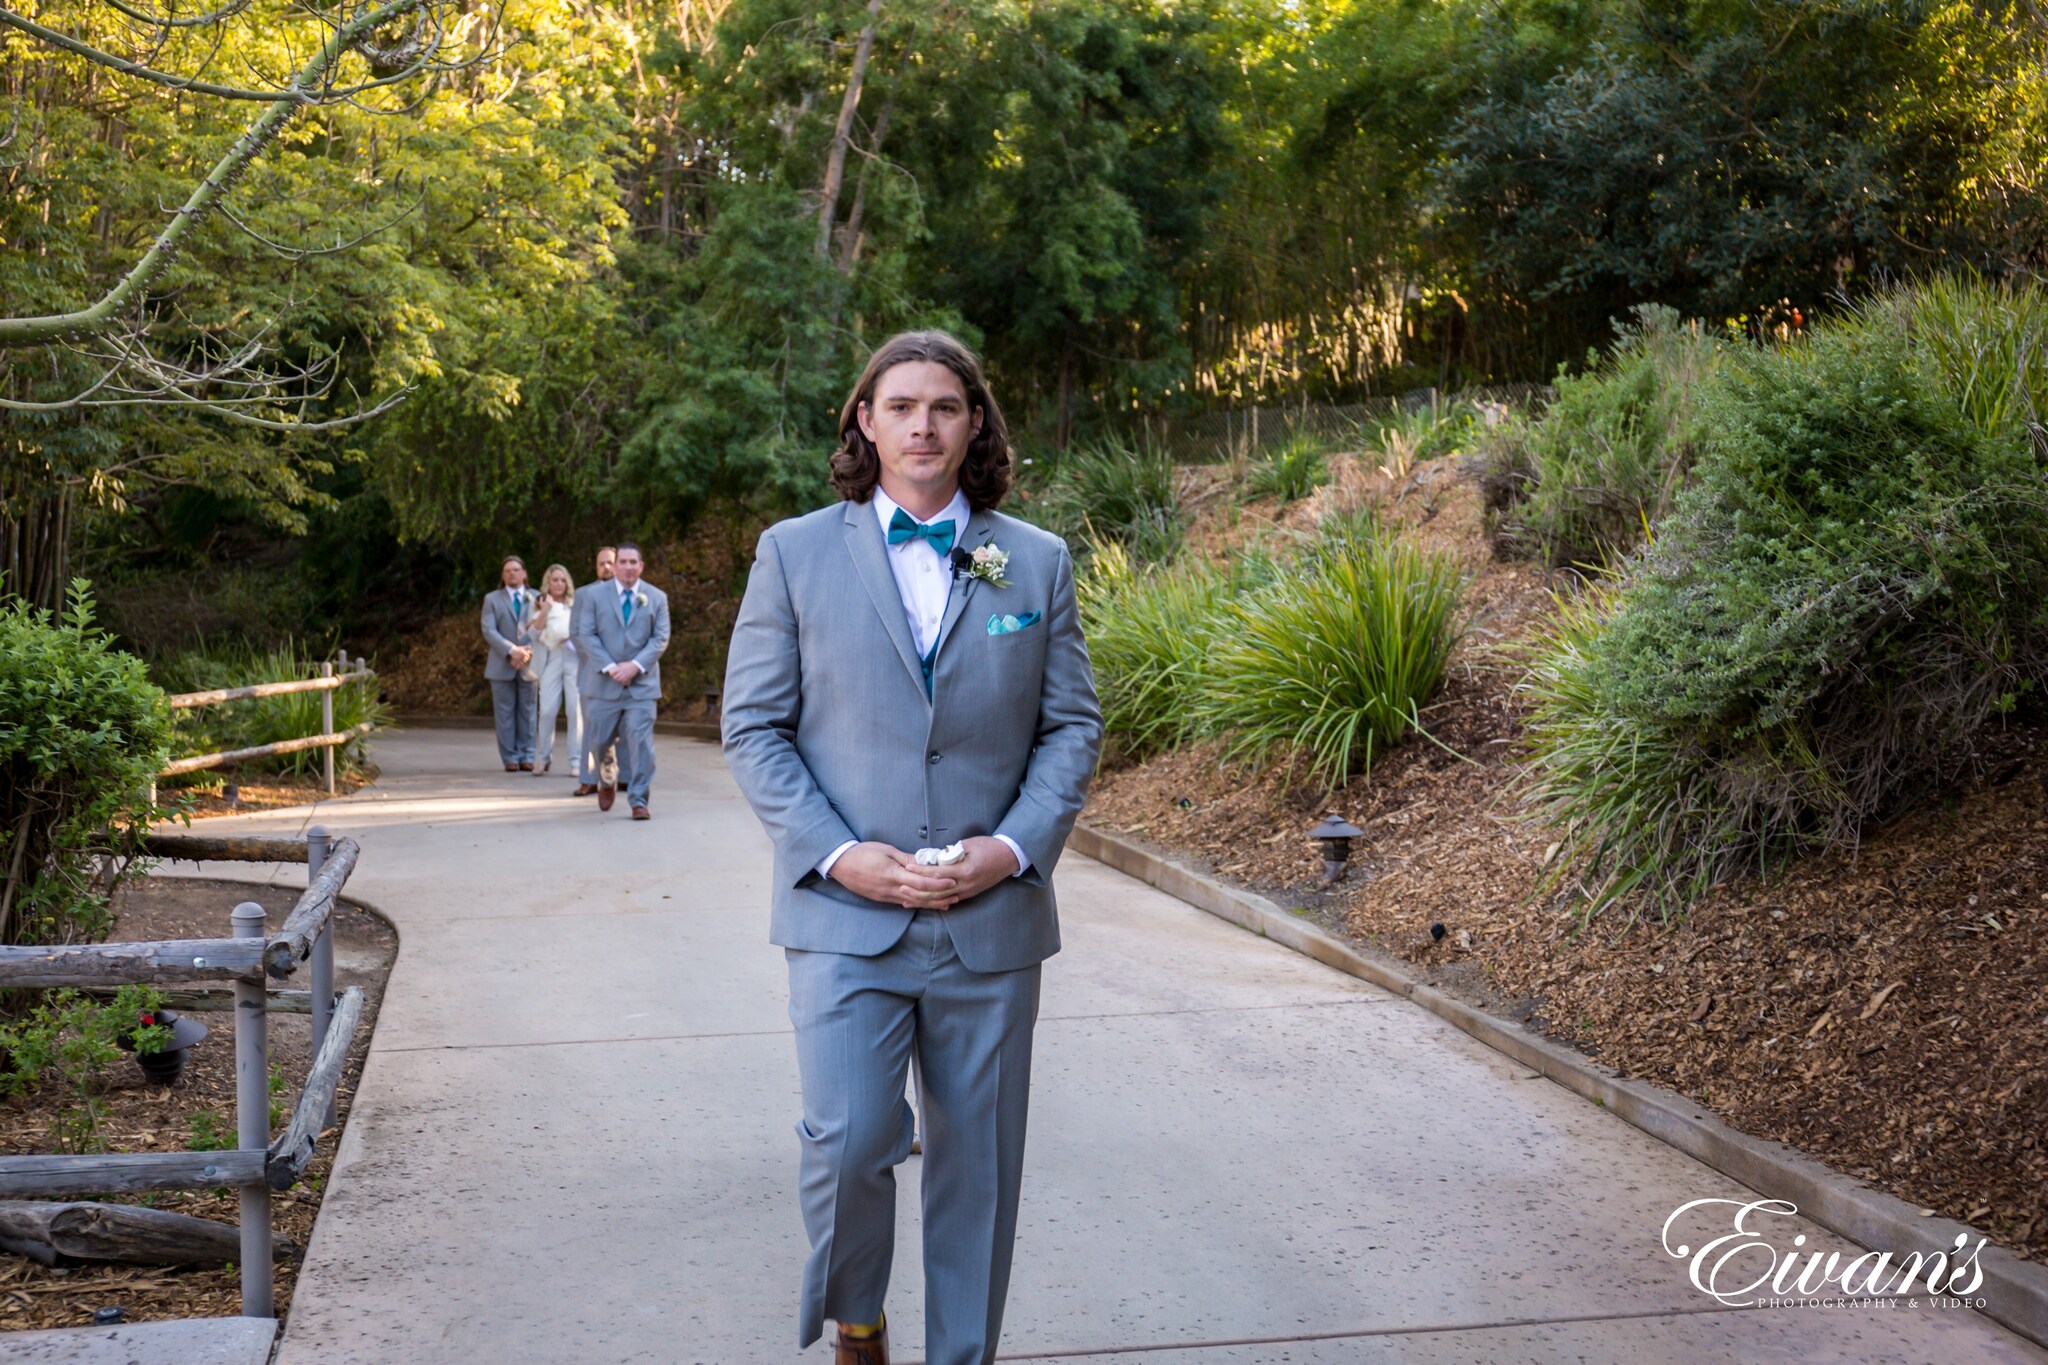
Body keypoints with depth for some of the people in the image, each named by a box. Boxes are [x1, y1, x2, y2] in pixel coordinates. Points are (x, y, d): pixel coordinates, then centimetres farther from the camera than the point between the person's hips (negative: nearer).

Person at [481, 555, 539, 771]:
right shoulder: (492, 599, 9)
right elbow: (489, 630, -2)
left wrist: (529, 651, -15)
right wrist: (511, 650, -16)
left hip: (529, 664, 1)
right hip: (502, 664, 0)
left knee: (527, 711, 3)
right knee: (505, 713, 0)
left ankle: (526, 756, 7)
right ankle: (510, 757, 4)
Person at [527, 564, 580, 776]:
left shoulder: (576, 605, 11)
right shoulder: (539, 606, 12)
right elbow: (533, 634, 0)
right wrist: (545, 612, -9)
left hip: (575, 659, 0)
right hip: (550, 661, 0)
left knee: (576, 709, -8)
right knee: (547, 711, -6)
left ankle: (577, 759, -4)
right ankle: (543, 757, 6)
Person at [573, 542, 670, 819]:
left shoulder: (657, 597, 7)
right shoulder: (595, 594, 6)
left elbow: (661, 638, 1)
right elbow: (586, 635, -1)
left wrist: (636, 665, -13)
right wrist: (610, 667, -13)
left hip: (642, 682, -1)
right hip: (605, 682, 1)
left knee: (640, 741, -8)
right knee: (599, 739, 9)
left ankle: (638, 800, -3)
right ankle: (606, 783, 36)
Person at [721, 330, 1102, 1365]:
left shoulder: (1037, 562, 8)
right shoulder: (794, 553, 4)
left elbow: (1073, 725, 7)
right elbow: (752, 727, 2)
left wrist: (1015, 846, -9)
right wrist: (837, 853, -11)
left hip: (992, 919, 2)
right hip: (846, 916, -2)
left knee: (978, 1164, 8)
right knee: (846, 1141, -12)